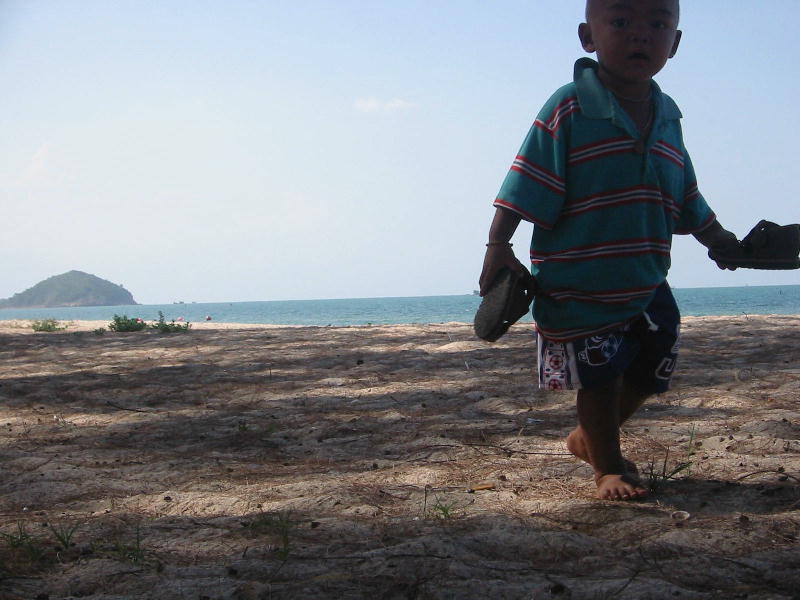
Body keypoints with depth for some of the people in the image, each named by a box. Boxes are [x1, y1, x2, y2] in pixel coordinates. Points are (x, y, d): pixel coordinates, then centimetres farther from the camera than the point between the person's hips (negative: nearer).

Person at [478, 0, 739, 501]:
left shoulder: (668, 120, 4)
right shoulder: (569, 111, -15)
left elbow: (687, 201, 17)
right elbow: (525, 191, -17)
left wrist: (720, 240, 23)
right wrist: (498, 250, -22)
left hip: (647, 286, 7)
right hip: (577, 289, -6)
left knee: (649, 374, 16)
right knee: (599, 379, 3)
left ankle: (588, 437, 39)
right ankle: (608, 466, 24)